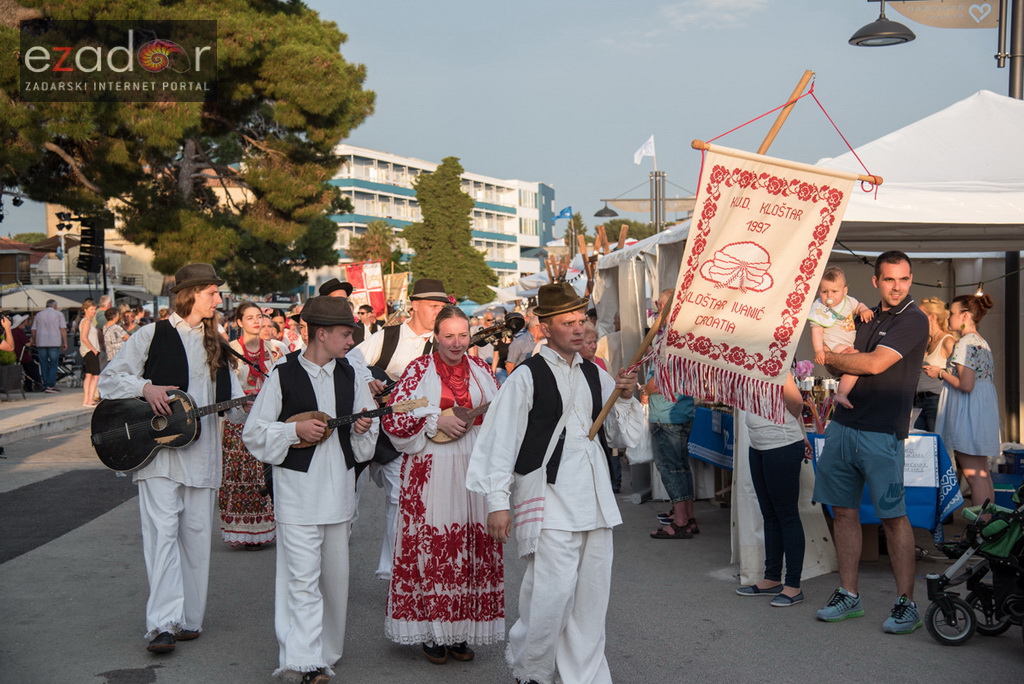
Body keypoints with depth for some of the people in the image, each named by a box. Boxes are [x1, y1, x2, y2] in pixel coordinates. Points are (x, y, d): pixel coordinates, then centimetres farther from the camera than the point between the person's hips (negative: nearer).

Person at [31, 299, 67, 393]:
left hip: (41, 343, 3)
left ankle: (45, 385, 9)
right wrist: (65, 342, -1)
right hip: (54, 342, -3)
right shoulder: (58, 314, 4)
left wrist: (33, 341, 25)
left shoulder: (38, 315, 14)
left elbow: (33, 330, 12)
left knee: (44, 364, 8)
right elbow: (63, 329, -4)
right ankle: (51, 386, -10)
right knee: (53, 364, -1)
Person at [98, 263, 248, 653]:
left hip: (202, 454, 5)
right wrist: (146, 387, -16)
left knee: (196, 534, 6)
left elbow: (235, 404, 14)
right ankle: (163, 624, -14)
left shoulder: (214, 345, 16)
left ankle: (188, 618, 15)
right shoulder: (152, 336, 1)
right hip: (158, 450, -5)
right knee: (163, 530, -12)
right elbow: (108, 380, 0)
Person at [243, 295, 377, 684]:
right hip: (297, 491, -5)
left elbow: (366, 441, 18)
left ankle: (327, 651, 28)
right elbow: (254, 433, -2)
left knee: (335, 576, 13)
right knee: (302, 578, -8)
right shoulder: (284, 376, -4)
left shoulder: (349, 377, 10)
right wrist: (295, 430, -16)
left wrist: (363, 428, -4)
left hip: (339, 490, 5)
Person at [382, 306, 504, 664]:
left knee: (474, 545, 4)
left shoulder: (481, 369, 11)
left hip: (475, 467, 4)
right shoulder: (419, 370, 0)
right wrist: (436, 422, -13)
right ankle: (431, 631, 10)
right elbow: (391, 417, -4)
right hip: (432, 469, -3)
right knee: (432, 544, -4)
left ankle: (460, 630, 16)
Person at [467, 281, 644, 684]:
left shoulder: (595, 376, 13)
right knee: (551, 594, -10)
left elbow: (625, 437, 18)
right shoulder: (527, 377, -5)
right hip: (548, 499, -6)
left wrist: (625, 398, 0)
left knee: (592, 595, 10)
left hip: (594, 498, 6)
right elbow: (500, 439, -7)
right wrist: (498, 502, -11)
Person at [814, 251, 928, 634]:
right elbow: (839, 365, 19)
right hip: (843, 425, 7)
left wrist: (832, 357, -1)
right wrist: (844, 360, -5)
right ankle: (848, 595, 18)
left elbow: (875, 364, -16)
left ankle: (906, 603, 6)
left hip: (881, 433, -7)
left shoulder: (913, 320, -6)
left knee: (893, 516, -3)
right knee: (844, 511, 9)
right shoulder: (868, 317, 17)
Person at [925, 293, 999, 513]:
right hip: (984, 411, 10)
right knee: (982, 474, 13)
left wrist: (941, 374, -8)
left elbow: (966, 384, -22)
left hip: (967, 411, -10)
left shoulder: (965, 343, -15)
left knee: (973, 474, -7)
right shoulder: (983, 343, 14)